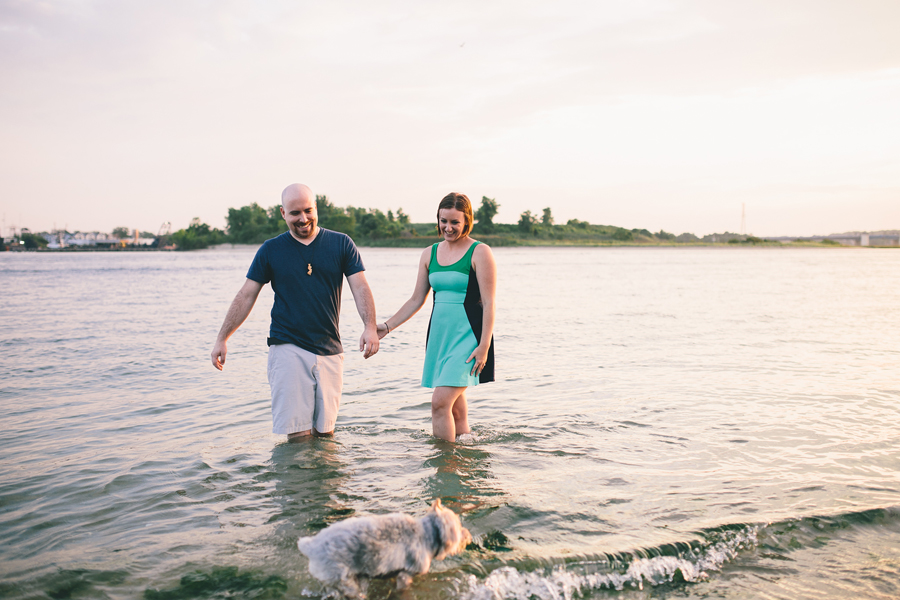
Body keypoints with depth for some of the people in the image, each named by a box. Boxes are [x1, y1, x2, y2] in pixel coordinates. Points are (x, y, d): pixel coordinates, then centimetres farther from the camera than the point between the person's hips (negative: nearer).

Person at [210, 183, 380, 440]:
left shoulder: (341, 244, 5)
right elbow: (246, 296, 9)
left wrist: (370, 326, -18)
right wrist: (222, 339, 7)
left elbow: (360, 287, -1)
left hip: (330, 351, 1)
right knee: (298, 434, -9)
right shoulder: (270, 250, 5)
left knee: (324, 433, 5)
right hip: (287, 349, -1)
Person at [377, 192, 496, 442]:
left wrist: (484, 346, -16)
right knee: (454, 407, 10)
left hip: (467, 336, -6)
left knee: (440, 402, -14)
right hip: (439, 335, 6)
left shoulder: (480, 253, -5)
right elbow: (416, 300, 17)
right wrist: (387, 326, 11)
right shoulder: (430, 254, 11)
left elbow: (488, 303, -9)